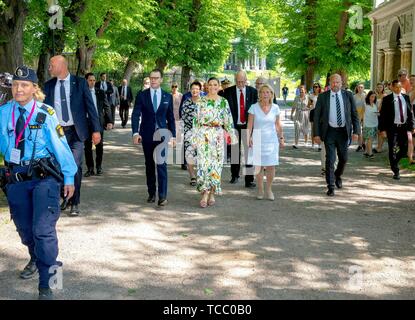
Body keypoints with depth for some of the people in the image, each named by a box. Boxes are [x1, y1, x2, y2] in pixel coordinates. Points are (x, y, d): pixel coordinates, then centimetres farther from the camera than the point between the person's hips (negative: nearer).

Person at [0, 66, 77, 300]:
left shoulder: (46, 114, -10)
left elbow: (60, 146, -6)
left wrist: (69, 177, -3)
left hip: (44, 176, -4)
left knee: (43, 229, -8)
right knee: (24, 227, 21)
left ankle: (46, 286, 3)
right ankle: (36, 260, 50)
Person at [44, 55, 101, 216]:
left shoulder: (80, 82, -2)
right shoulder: (49, 85, 6)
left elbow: (90, 106, -2)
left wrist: (96, 130, -8)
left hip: (76, 131, -3)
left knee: (75, 167, -6)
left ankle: (75, 203, 4)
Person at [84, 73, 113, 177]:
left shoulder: (100, 92, 6)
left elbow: (107, 107, 7)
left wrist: (110, 121, -3)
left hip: (99, 122, 1)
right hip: (86, 122, -1)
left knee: (99, 146, 6)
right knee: (87, 146, 1)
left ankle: (99, 167, 19)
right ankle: (90, 168, 10)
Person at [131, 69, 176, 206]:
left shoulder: (168, 97, 6)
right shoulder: (142, 95, 2)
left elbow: (170, 117, 9)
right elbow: (135, 115, -4)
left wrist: (173, 135, 5)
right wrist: (135, 133, -16)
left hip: (162, 135, -1)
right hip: (147, 135, 1)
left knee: (161, 164, -9)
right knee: (149, 165, 9)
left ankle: (162, 196, -7)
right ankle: (151, 193, 19)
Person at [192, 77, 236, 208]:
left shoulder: (224, 102, 7)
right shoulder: (201, 101, 5)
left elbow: (228, 120, 8)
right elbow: (197, 120, 5)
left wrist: (232, 134, 2)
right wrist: (194, 137, 2)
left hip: (218, 135, 1)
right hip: (203, 134, -1)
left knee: (216, 163, 3)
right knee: (203, 162, -9)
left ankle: (212, 194, 14)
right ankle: (205, 194, -8)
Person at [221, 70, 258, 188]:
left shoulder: (253, 91, 3)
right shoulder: (228, 92, 1)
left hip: (248, 126, 0)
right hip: (234, 126, 0)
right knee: (234, 152, 11)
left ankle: (249, 180, 0)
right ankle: (235, 175, 30)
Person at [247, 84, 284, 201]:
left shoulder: (275, 108, 3)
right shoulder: (254, 107, -3)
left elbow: (278, 125, 10)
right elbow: (250, 124, -3)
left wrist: (281, 138, 9)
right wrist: (248, 137, -12)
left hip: (272, 139, 1)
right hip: (258, 139, -1)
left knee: (271, 166, -2)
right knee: (259, 166, 1)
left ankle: (269, 189, 13)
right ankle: (260, 190, 14)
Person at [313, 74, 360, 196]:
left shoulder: (348, 95, 3)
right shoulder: (322, 97, -1)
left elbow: (354, 114, 5)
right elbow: (316, 116, 0)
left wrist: (356, 131, -4)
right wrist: (316, 134, -6)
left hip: (343, 131, 2)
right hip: (329, 131, -2)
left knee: (343, 158, 11)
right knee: (330, 159, -5)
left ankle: (337, 176, 40)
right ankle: (330, 186, 3)